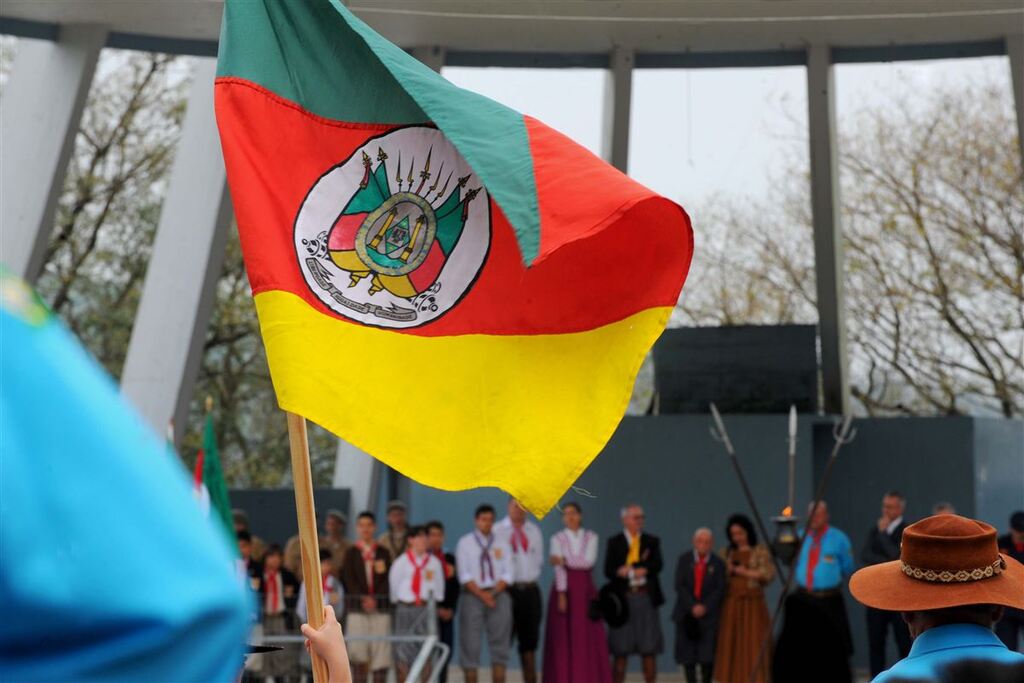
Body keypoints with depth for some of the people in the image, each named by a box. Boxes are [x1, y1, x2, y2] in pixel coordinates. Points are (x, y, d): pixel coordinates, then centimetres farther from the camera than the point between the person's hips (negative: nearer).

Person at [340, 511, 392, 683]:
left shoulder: (384, 553, 13)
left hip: (380, 607, 1)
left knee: (381, 654, -3)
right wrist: (363, 599, -10)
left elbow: (388, 579, 5)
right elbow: (349, 580, 2)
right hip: (357, 608, -1)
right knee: (358, 655, -6)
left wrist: (375, 599, -9)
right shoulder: (351, 553, 11)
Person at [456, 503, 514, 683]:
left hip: (498, 595, 2)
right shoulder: (465, 543, 5)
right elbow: (464, 575, -3)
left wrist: (493, 593, -11)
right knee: (470, 644, -2)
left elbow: (507, 574, 4)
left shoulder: (502, 544, 10)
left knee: (500, 645, 0)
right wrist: (482, 595, -13)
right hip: (473, 596, -2)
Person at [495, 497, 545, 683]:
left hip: (530, 590, 4)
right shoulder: (497, 530, -1)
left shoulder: (534, 531, 13)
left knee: (529, 641, 9)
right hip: (508, 589, -4)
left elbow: (539, 560, 14)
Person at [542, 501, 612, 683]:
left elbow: (589, 561, -9)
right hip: (565, 589, -2)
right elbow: (558, 568, -9)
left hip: (586, 590, 2)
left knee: (588, 638, 0)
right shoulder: (557, 539, 1)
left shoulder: (591, 537, 7)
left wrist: (565, 560, -14)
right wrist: (561, 595, -17)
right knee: (564, 637, -2)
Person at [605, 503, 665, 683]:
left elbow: (657, 566, -5)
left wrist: (628, 569, -14)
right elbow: (609, 571, -4)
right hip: (623, 598, -1)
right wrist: (641, 567, -12)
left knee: (648, 649, 3)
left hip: (646, 598, 1)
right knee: (621, 650, 1)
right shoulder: (614, 542, 7)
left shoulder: (652, 541, 11)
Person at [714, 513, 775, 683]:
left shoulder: (761, 550, 3)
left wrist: (745, 571, -8)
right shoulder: (727, 552, 14)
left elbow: (768, 574, -6)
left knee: (754, 644, -5)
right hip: (731, 605, 3)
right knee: (731, 646, -1)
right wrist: (727, 570, -7)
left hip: (753, 604, -3)